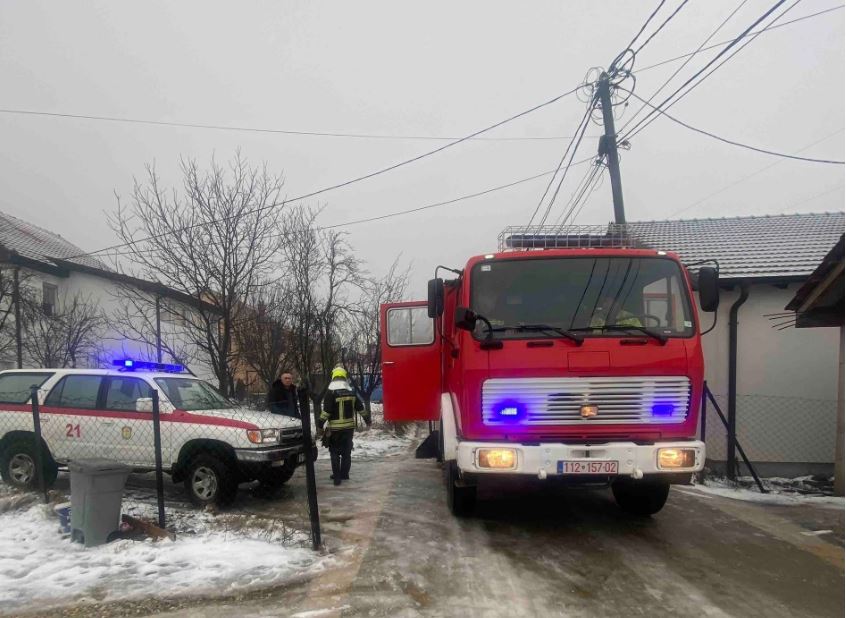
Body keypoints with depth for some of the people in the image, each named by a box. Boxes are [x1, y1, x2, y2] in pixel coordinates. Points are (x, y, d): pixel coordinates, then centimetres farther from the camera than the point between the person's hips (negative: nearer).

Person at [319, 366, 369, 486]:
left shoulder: (331, 392, -11)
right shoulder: (351, 392, 6)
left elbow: (326, 410, -17)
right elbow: (360, 408, 12)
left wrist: (320, 424, -12)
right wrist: (367, 420, 24)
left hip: (335, 428, -5)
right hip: (349, 427, 5)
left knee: (335, 453, 4)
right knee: (346, 451, 15)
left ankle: (337, 477, 2)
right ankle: (345, 474, 21)